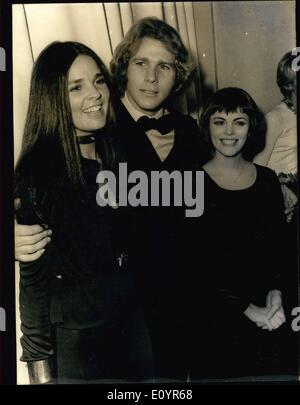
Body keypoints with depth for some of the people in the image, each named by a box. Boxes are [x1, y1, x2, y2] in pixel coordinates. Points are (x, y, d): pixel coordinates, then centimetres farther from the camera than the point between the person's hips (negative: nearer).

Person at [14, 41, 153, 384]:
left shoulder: (119, 155, 1)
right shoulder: (37, 172, -15)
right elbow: (33, 277, -13)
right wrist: (39, 362, -11)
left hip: (138, 318, 6)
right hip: (76, 333, -5)